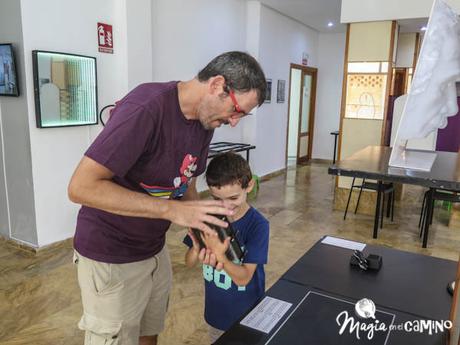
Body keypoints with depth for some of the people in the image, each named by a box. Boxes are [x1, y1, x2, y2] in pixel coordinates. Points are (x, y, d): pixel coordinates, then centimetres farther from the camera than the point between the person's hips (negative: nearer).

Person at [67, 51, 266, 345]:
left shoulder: (206, 121, -2)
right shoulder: (146, 107, -27)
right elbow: (81, 187, -29)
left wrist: (203, 229, -8)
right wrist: (173, 210, -31)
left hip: (155, 250, 8)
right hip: (111, 258, -7)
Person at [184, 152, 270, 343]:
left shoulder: (257, 225, -22)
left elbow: (243, 278, -24)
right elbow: (189, 262, -5)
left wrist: (219, 254, -40)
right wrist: (197, 250, -27)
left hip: (247, 314, -3)